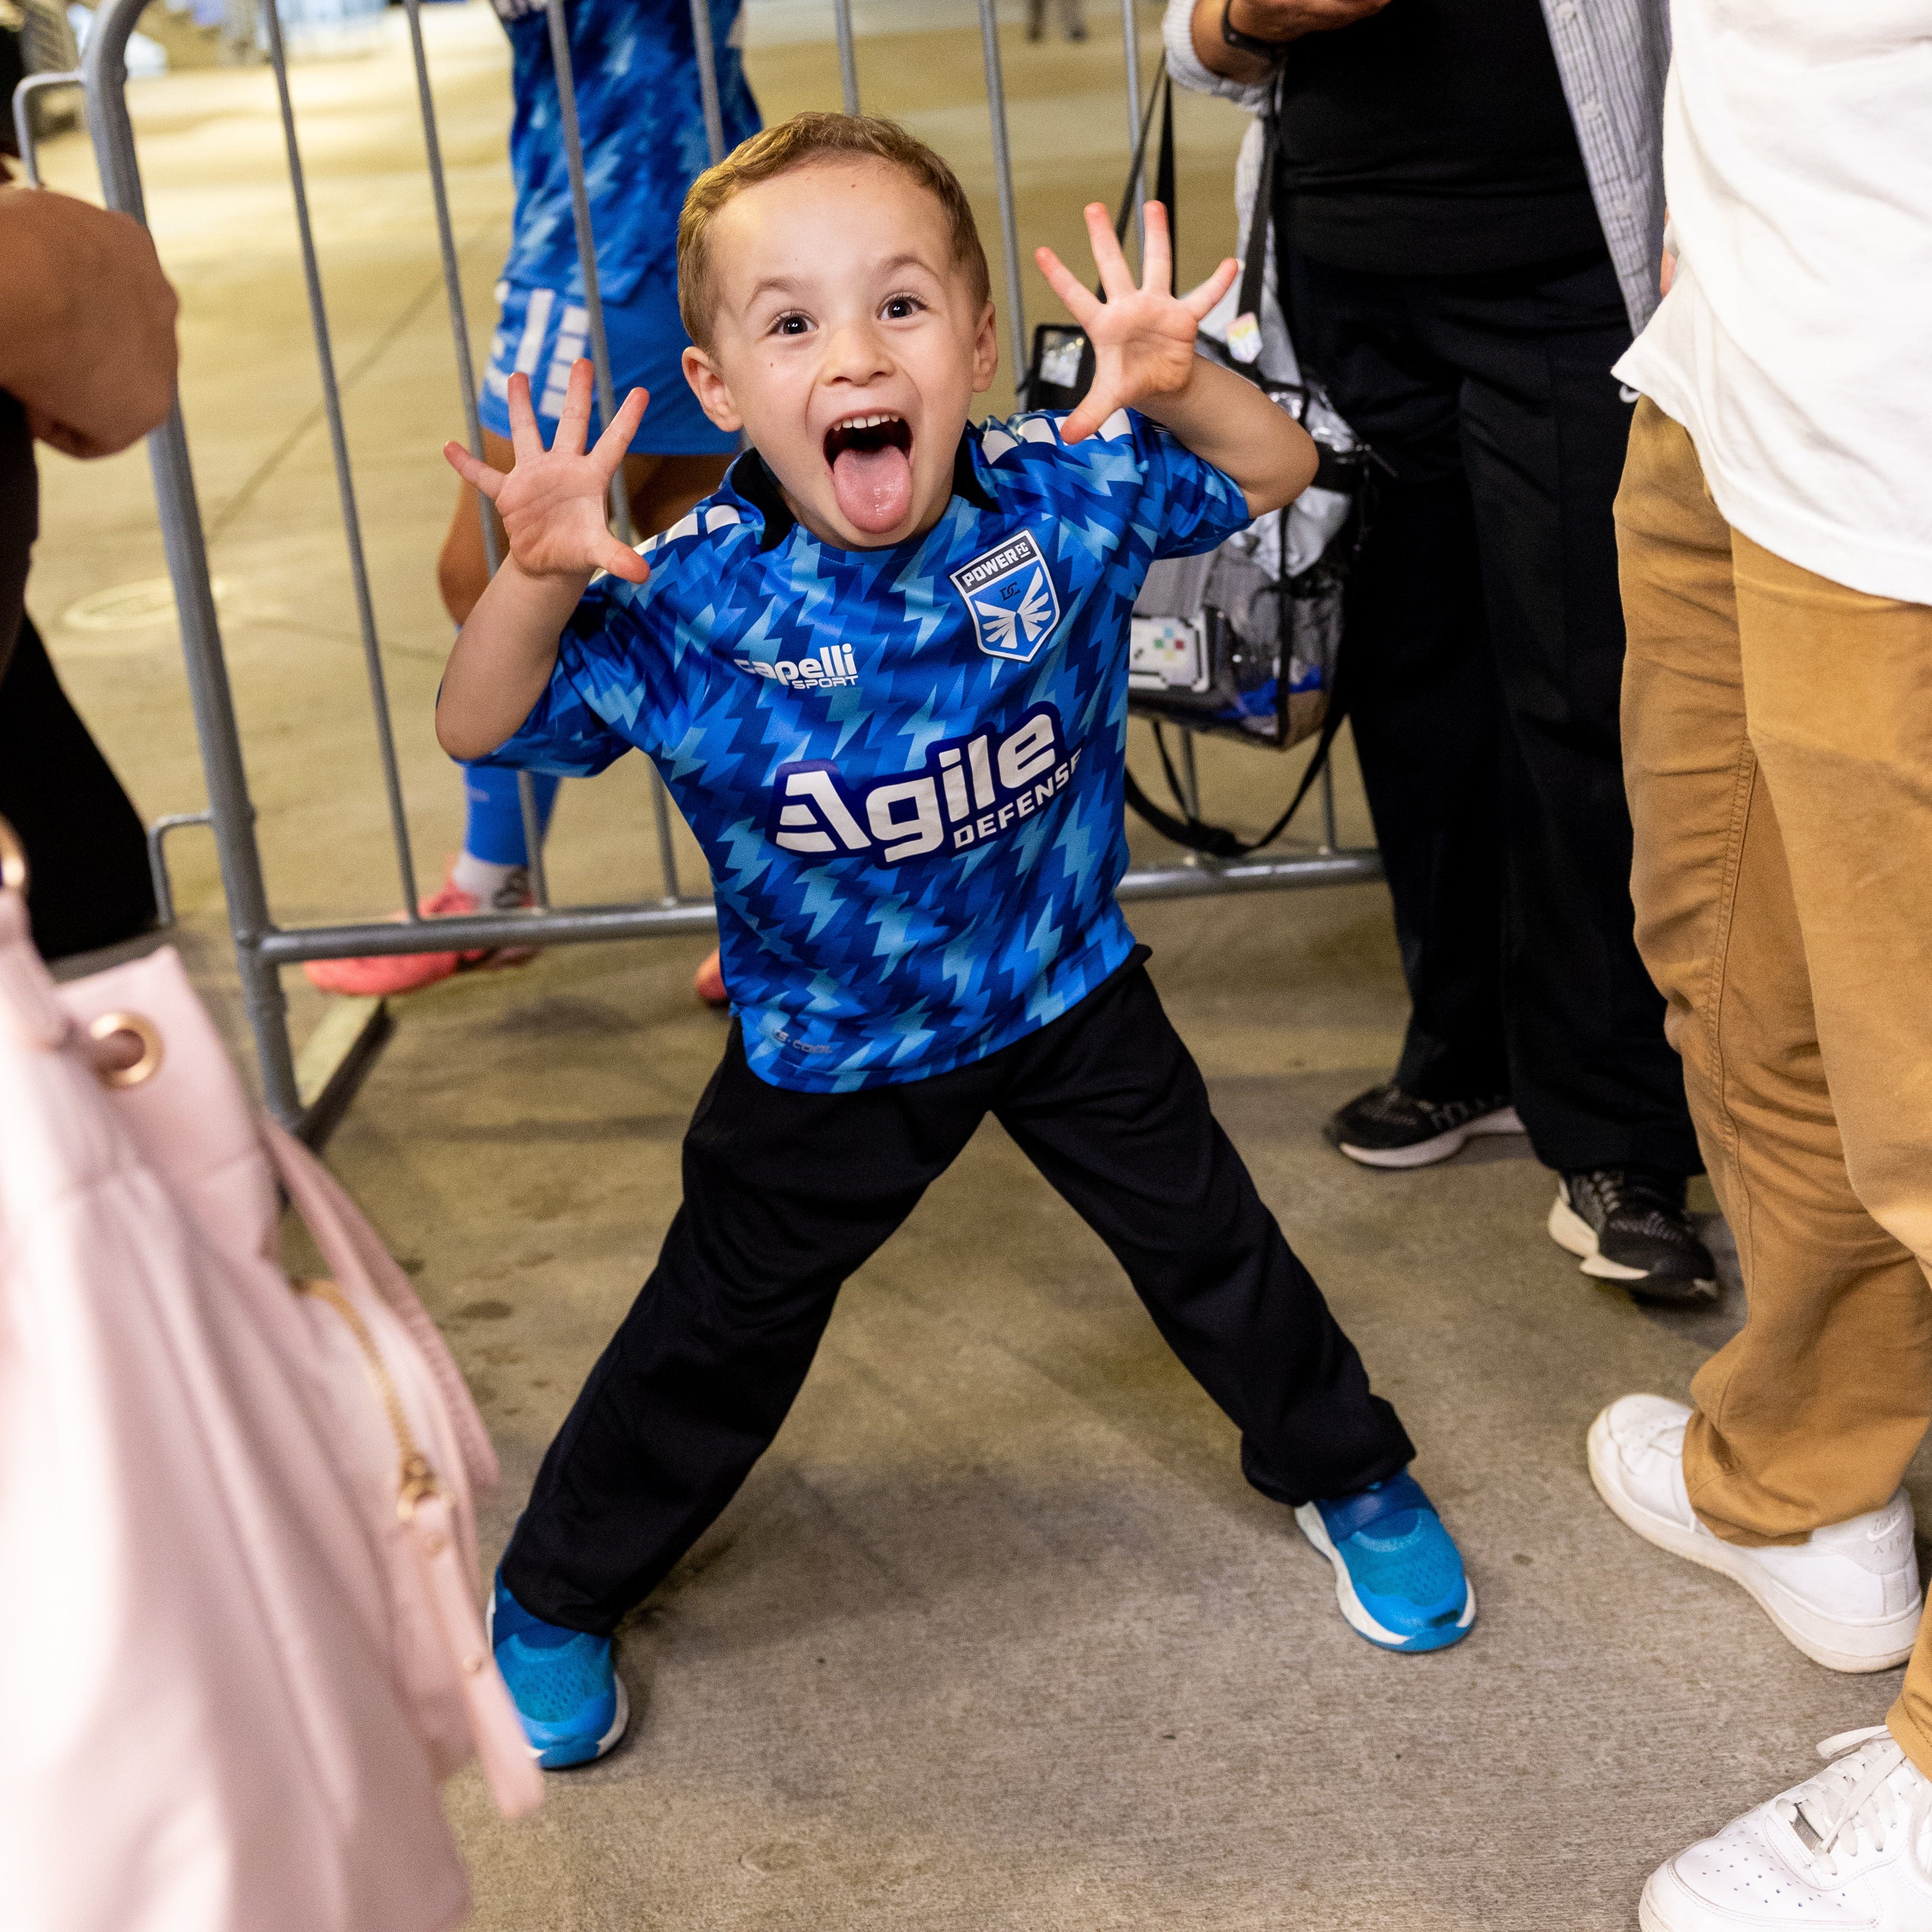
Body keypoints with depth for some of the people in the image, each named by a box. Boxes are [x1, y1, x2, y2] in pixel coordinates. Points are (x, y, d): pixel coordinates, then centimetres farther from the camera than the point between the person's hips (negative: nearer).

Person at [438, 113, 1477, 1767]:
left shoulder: (1061, 500, -18)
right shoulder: (689, 604, -23)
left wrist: (1178, 386, -29)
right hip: (828, 1050, -1)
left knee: (1207, 1245, 15)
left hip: (1069, 991, 2)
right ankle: (556, 1595, 35)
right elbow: (480, 729, -19)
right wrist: (539, 584, -40)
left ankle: (1345, 1471, 44)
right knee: (721, 1333, 11)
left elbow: (1275, 472, -7)